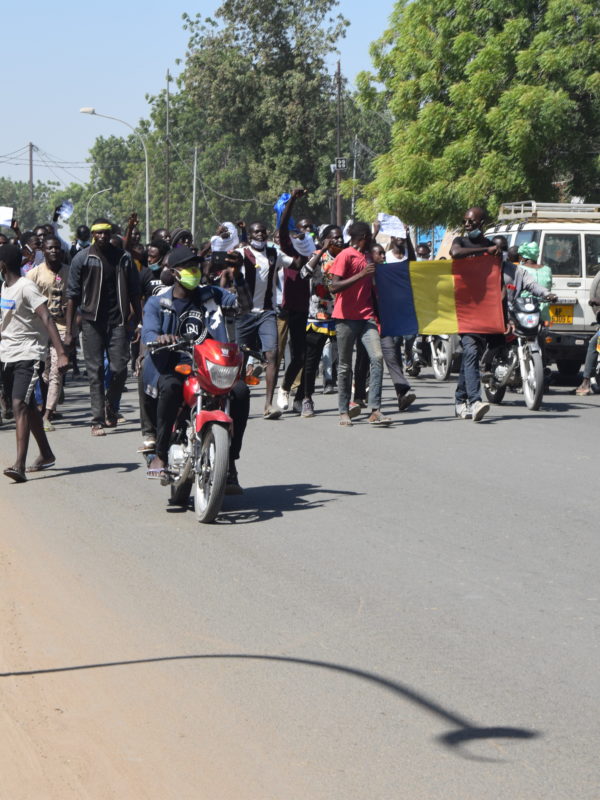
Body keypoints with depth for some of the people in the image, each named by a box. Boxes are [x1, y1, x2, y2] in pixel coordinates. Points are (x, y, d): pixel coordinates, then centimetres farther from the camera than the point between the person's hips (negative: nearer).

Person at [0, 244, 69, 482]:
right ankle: (46, 454, 29)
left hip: (27, 355, -9)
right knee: (28, 406, 16)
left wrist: (61, 353, -30)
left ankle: (20, 464, -26)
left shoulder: (26, 288, -14)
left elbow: (47, 319, -22)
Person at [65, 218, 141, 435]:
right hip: (92, 321, -1)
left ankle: (111, 407, 22)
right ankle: (98, 420, 2)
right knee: (95, 372, -1)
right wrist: (69, 331, -2)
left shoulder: (124, 258, 7)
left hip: (118, 320, 1)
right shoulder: (82, 259, 1)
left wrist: (137, 319, 3)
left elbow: (134, 292, 11)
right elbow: (72, 295, 2)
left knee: (119, 368, -4)